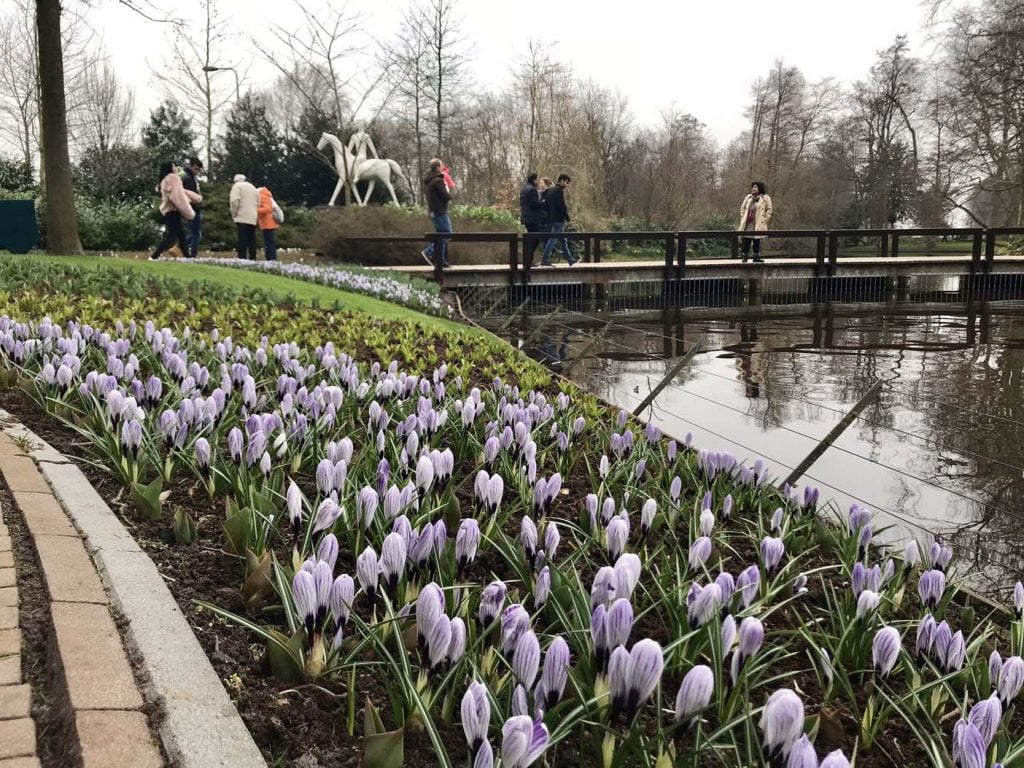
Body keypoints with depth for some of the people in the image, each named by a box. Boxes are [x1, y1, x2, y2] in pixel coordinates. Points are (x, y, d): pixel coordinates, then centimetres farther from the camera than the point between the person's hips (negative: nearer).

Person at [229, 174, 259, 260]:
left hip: (242, 218, -6)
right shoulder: (254, 188, 25)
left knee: (242, 240, -11)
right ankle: (252, 259, 1)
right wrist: (256, 217, 17)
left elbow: (235, 201, -10)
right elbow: (258, 204, 20)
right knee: (251, 241, 5)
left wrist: (234, 215, -2)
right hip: (253, 219, 6)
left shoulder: (237, 186, 4)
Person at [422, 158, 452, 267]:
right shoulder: (438, 180, -15)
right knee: (447, 234, -6)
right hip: (440, 212, -10)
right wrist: (449, 194, 5)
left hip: (433, 212, 10)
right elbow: (446, 196, -20)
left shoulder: (427, 181, 14)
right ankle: (428, 252, -13)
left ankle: (442, 260, 11)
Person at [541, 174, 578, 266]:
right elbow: (562, 206, -17)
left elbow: (545, 202, 18)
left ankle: (570, 259, 20)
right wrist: (567, 218, -9)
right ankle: (544, 260, -7)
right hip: (558, 219, -10)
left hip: (552, 218, 10)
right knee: (553, 239, -7)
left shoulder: (550, 190, 14)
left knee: (563, 240, 14)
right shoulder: (559, 191, -13)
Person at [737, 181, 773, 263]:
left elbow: (769, 210, -2)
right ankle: (745, 257, 5)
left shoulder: (765, 198, 0)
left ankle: (756, 257, 8)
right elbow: (742, 208, 19)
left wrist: (764, 221, -8)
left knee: (757, 241, 1)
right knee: (746, 241, 0)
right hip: (747, 224, 3)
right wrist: (742, 218, 8)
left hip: (758, 225, -3)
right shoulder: (748, 197, 13)